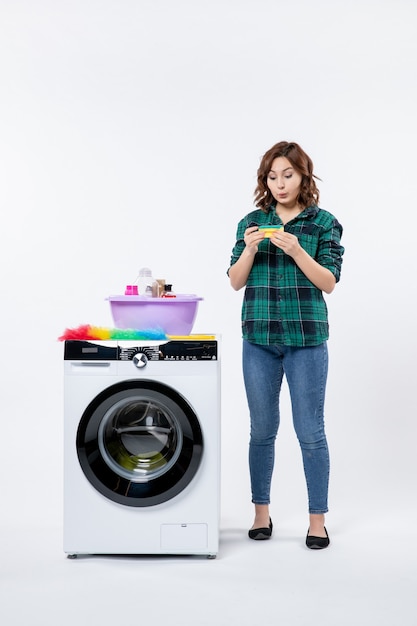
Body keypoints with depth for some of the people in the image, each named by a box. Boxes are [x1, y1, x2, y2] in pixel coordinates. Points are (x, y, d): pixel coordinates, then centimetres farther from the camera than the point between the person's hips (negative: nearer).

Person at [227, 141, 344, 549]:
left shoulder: (323, 223, 0)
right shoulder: (252, 222, 7)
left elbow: (329, 282, -6)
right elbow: (236, 281, 5)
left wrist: (296, 249, -19)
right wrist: (249, 248, -13)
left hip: (306, 338, -2)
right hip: (259, 337, 2)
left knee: (310, 431, 1)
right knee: (262, 429, 10)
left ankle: (317, 519, 14)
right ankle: (262, 513, 23)